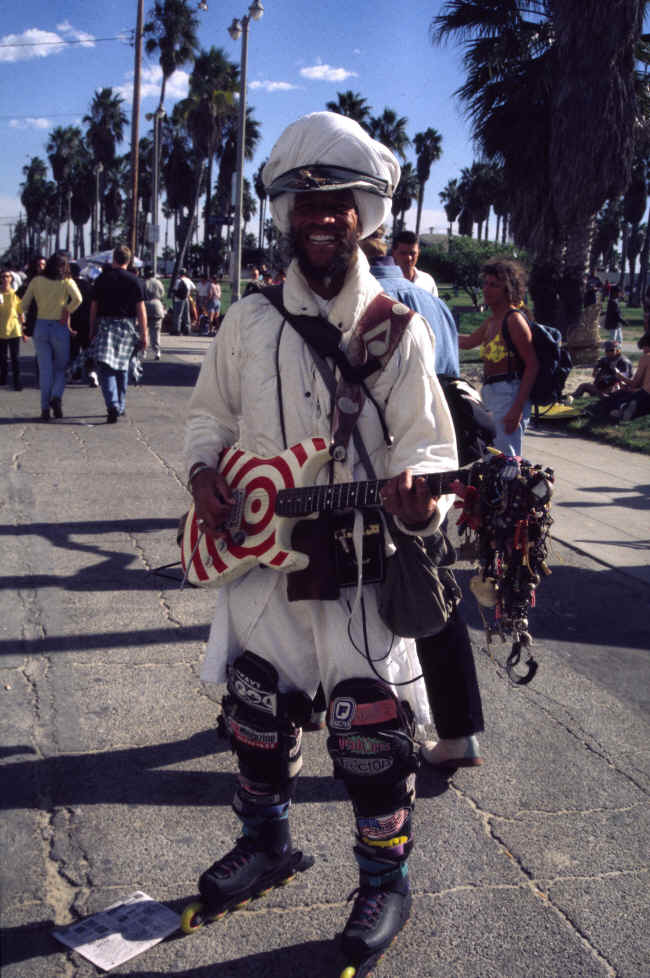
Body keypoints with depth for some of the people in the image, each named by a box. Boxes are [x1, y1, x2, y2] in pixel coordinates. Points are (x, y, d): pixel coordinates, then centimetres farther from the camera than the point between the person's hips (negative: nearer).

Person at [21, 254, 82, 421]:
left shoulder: (36, 281, 4)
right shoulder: (67, 281, -3)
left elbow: (24, 305, 4)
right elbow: (77, 299, -21)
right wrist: (67, 311, -7)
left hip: (40, 327, 2)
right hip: (60, 328, -2)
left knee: (44, 370, 6)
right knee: (61, 367, 12)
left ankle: (45, 408, 2)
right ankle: (56, 397, -11)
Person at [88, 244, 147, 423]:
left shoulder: (102, 279, 1)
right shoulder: (134, 280, 0)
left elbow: (94, 307, 4)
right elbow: (141, 309, -3)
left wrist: (92, 330, 13)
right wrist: (144, 334, 1)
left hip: (105, 325, -2)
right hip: (127, 326, 2)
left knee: (105, 368, -7)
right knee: (122, 367, 18)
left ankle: (113, 406, -26)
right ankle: (120, 406, 26)